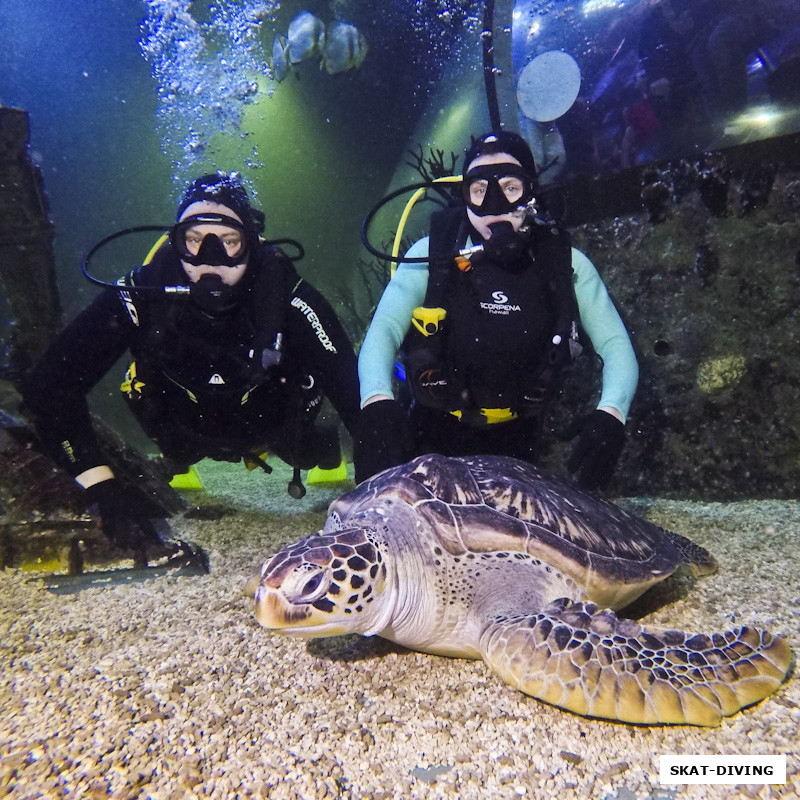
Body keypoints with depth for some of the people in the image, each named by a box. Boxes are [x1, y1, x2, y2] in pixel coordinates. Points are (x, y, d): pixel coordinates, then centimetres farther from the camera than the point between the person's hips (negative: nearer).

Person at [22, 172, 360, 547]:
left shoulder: (286, 297, -34)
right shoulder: (140, 295, -31)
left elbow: (352, 388, -33)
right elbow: (49, 386, -29)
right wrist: (104, 488, -36)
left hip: (273, 426, -3)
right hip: (187, 428, 4)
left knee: (308, 450, -12)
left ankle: (320, 448, 27)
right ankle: (176, 460, 28)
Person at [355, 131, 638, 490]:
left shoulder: (565, 263, -9)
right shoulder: (432, 255, -14)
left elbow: (616, 344, -11)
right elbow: (383, 331, -23)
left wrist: (609, 416, -30)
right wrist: (377, 404, -43)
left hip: (515, 442, 2)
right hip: (433, 435, -1)